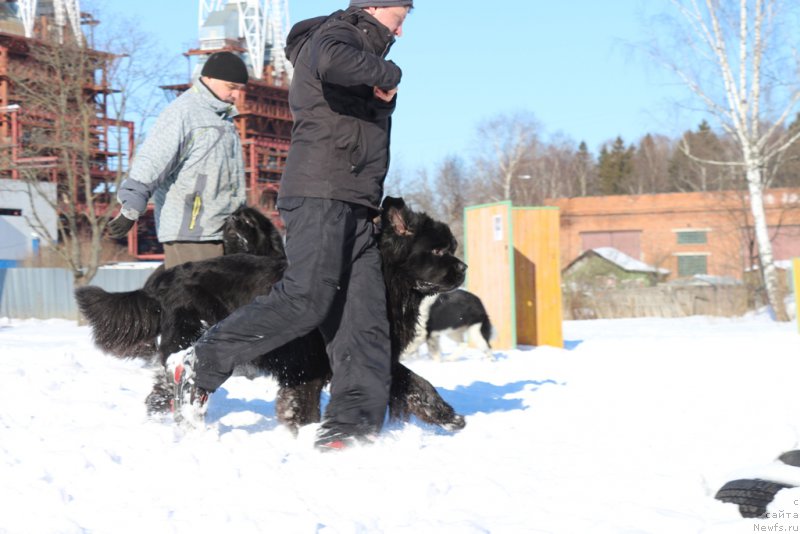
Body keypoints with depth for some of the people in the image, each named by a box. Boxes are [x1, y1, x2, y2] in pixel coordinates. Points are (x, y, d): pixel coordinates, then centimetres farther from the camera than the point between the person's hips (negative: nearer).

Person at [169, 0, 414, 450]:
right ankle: (201, 366, -10)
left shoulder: (368, 50, 30)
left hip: (356, 209, 10)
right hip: (320, 194, -10)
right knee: (307, 299, -19)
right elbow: (332, 62, -28)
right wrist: (386, 73, -13)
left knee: (365, 317, -2)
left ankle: (352, 422, -8)